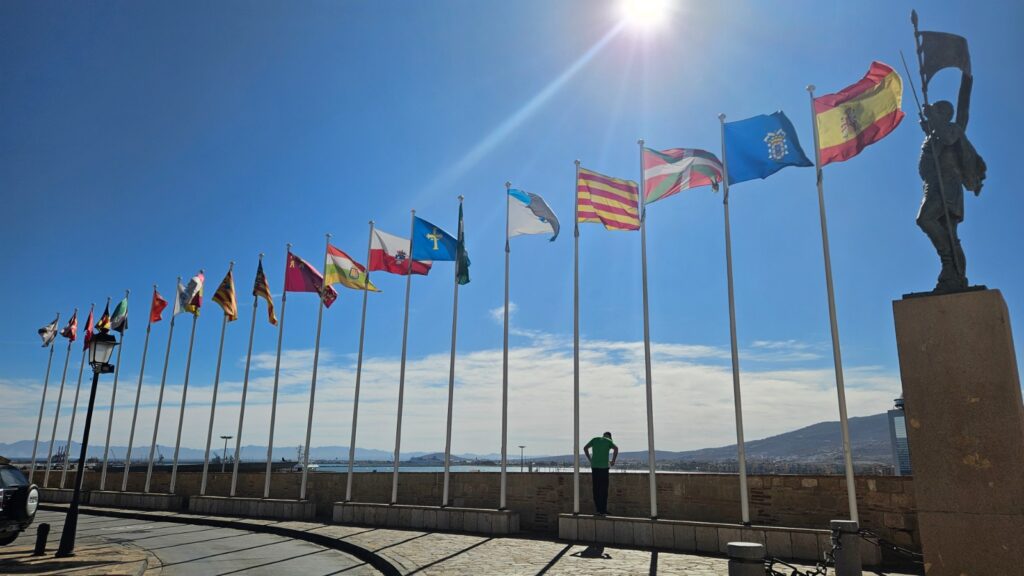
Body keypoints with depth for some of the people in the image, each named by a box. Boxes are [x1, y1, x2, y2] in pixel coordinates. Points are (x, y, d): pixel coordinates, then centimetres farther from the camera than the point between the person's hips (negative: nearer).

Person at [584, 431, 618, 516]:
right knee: (603, 489, 1)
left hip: (594, 466, 3)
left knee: (596, 489, 8)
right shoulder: (609, 441, 5)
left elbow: (585, 448, 12)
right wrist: (613, 461, -6)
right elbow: (616, 449, -14)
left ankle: (598, 510, 9)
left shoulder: (594, 439, 15)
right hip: (604, 467, -3)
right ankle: (603, 511, 0)